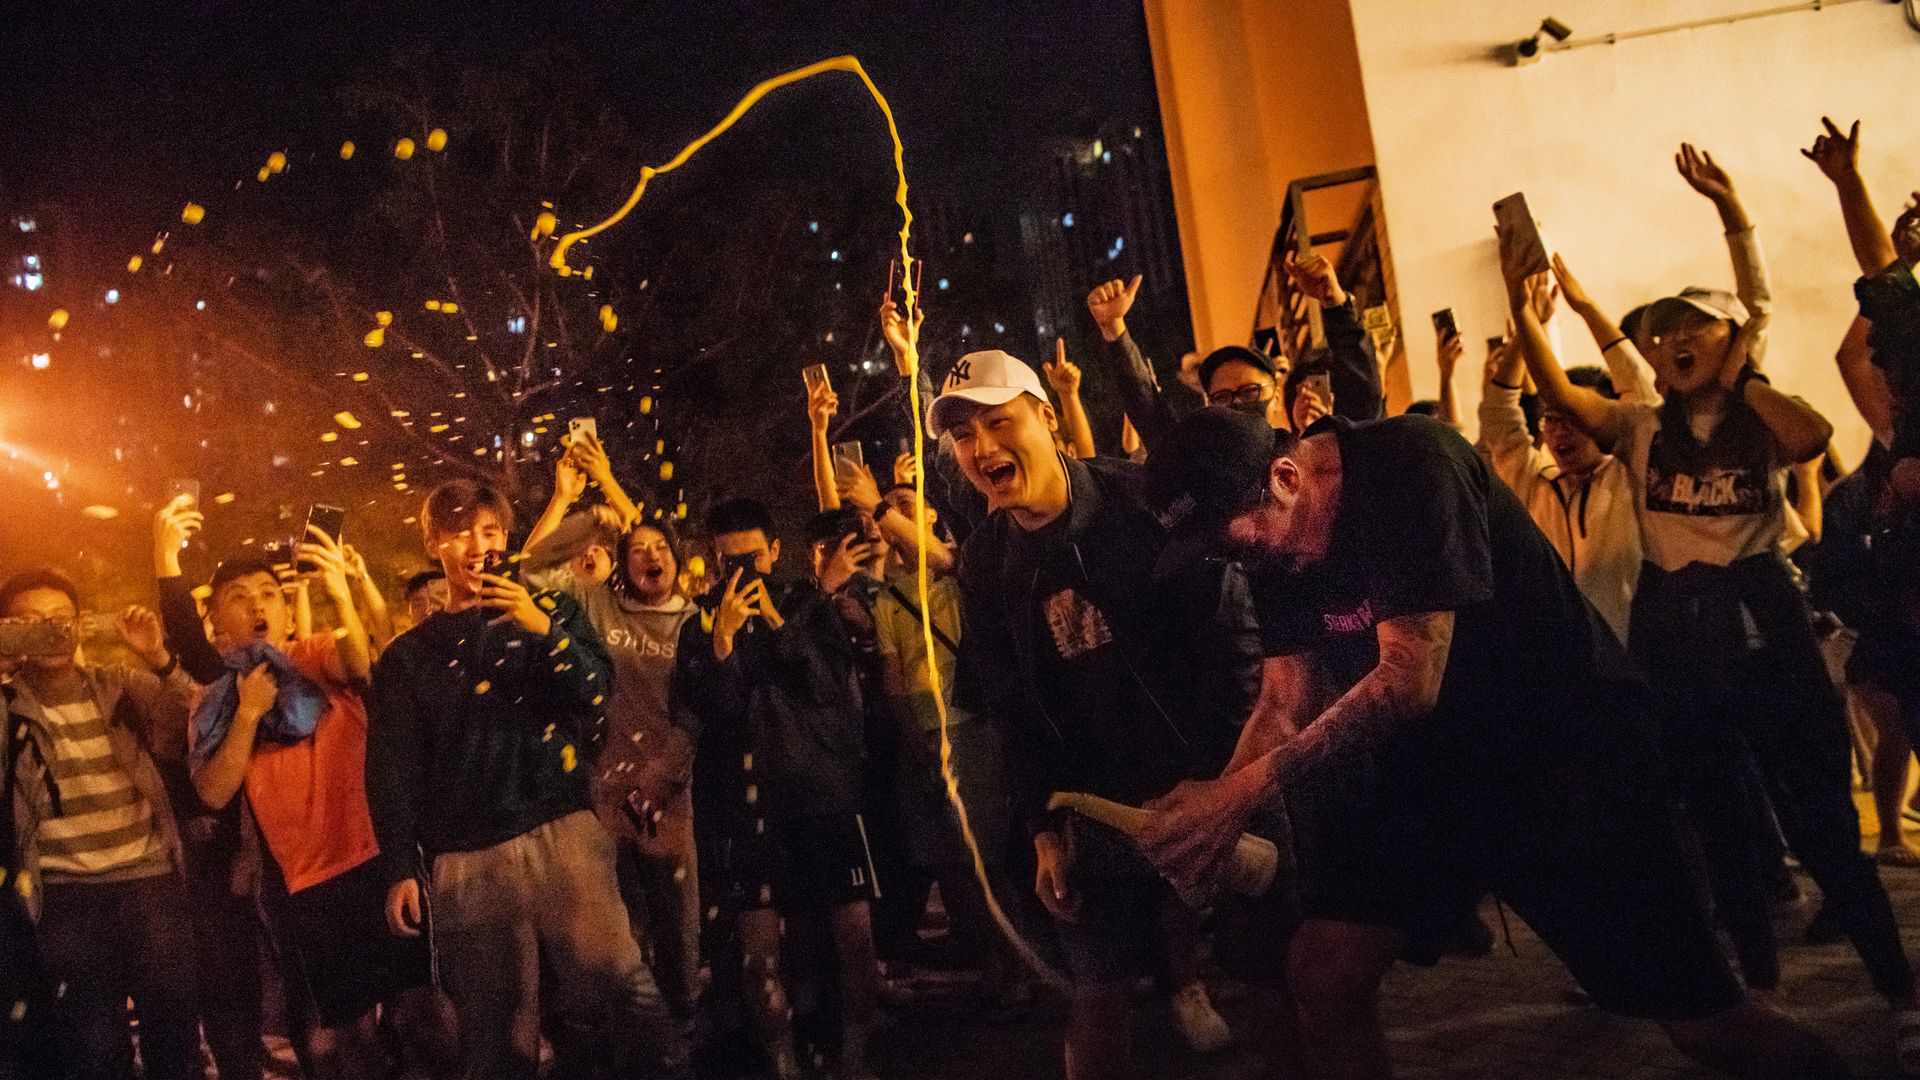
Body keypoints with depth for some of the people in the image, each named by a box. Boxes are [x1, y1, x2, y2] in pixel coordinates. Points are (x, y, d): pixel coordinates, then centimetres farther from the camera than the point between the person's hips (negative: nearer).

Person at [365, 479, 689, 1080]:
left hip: (561, 832, -1)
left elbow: (598, 694, 1)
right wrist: (401, 869, 1)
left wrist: (545, 632, -14)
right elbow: (394, 771, 10)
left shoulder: (552, 611, 14)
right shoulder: (408, 656, 14)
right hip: (465, 861, 1)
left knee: (622, 989, -14)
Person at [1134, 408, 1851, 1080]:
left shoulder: (1410, 464, -24)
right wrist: (1214, 807, -17)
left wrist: (1248, 787, -32)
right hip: (1433, 755, 6)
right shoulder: (1272, 546, -2)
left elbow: (1410, 679, -29)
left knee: (1704, 1021, -5)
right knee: (1321, 975, -5)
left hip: (1567, 743, -6)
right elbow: (1287, 701, 0)